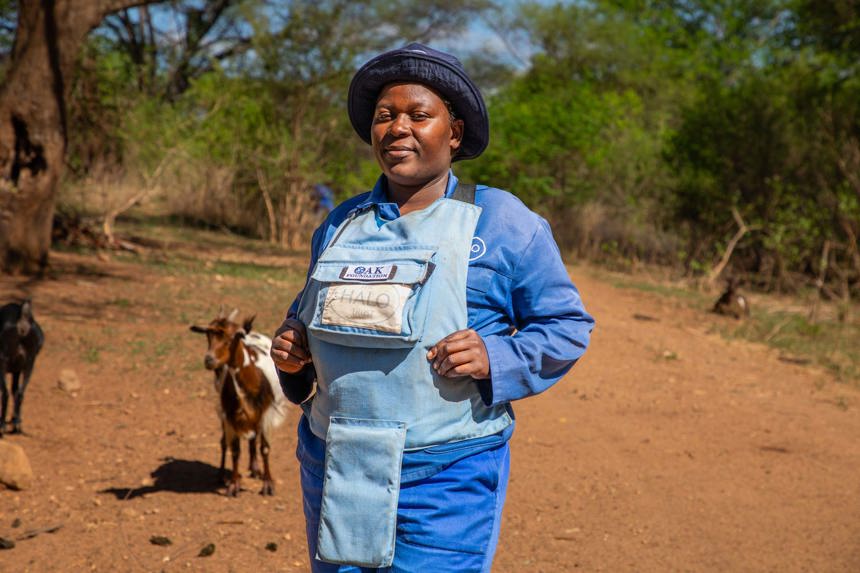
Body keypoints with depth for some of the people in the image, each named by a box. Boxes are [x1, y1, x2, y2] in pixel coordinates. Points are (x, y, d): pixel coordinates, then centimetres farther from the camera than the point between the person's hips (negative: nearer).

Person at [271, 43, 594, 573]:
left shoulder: (502, 223, -2)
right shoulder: (341, 224, 11)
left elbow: (568, 324, 0)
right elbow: (309, 313, 25)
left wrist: (497, 358, -18)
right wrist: (293, 350, 2)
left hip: (446, 480, -4)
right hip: (334, 470, 5)